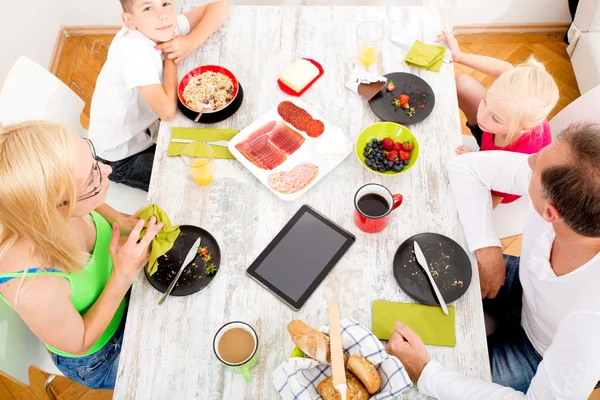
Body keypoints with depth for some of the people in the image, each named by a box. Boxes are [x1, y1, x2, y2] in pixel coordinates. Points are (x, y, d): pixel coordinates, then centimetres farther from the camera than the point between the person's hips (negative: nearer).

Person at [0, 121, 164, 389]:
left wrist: (122, 221, -21)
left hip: (118, 294, 4)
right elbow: (79, 344, -24)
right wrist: (123, 276, -34)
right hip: (99, 361, -4)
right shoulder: (35, 291, -46)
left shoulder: (67, 209, -31)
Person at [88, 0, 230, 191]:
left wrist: (191, 42, -26)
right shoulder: (132, 49, -33)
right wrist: (171, 59, -23)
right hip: (122, 156, -6)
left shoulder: (163, 29, -13)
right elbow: (167, 111, -37)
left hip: (143, 128, 7)